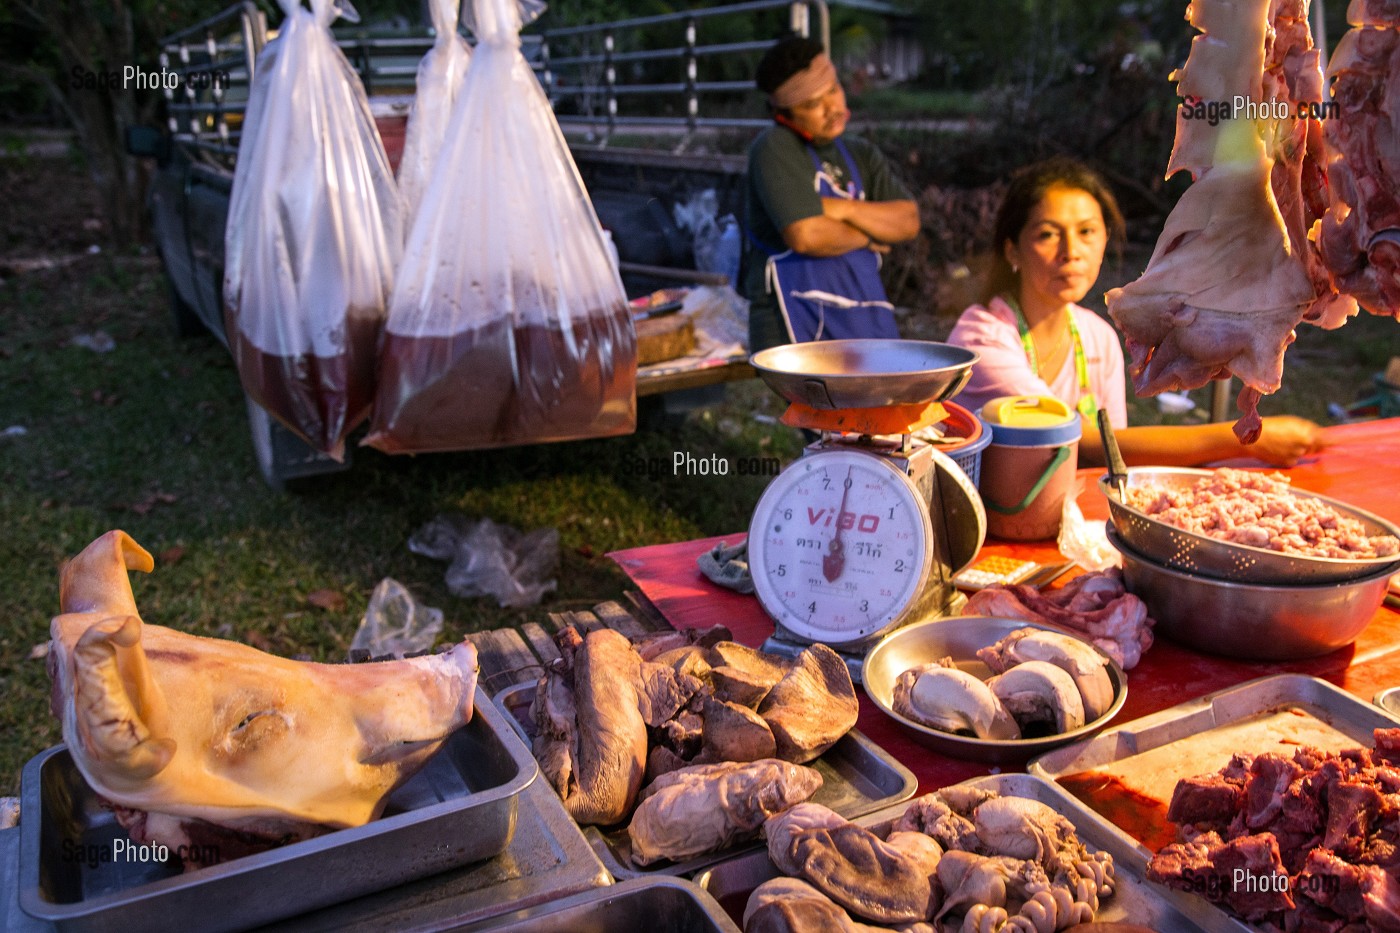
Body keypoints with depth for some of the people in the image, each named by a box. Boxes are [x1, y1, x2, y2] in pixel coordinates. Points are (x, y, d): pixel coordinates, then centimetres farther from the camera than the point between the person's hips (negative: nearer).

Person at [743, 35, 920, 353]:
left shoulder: (861, 154, 16)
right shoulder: (773, 149, -6)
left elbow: (909, 222, 6)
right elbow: (806, 235, -19)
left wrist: (845, 209, -10)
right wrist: (866, 236, 0)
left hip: (868, 326, 7)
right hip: (794, 331, -7)